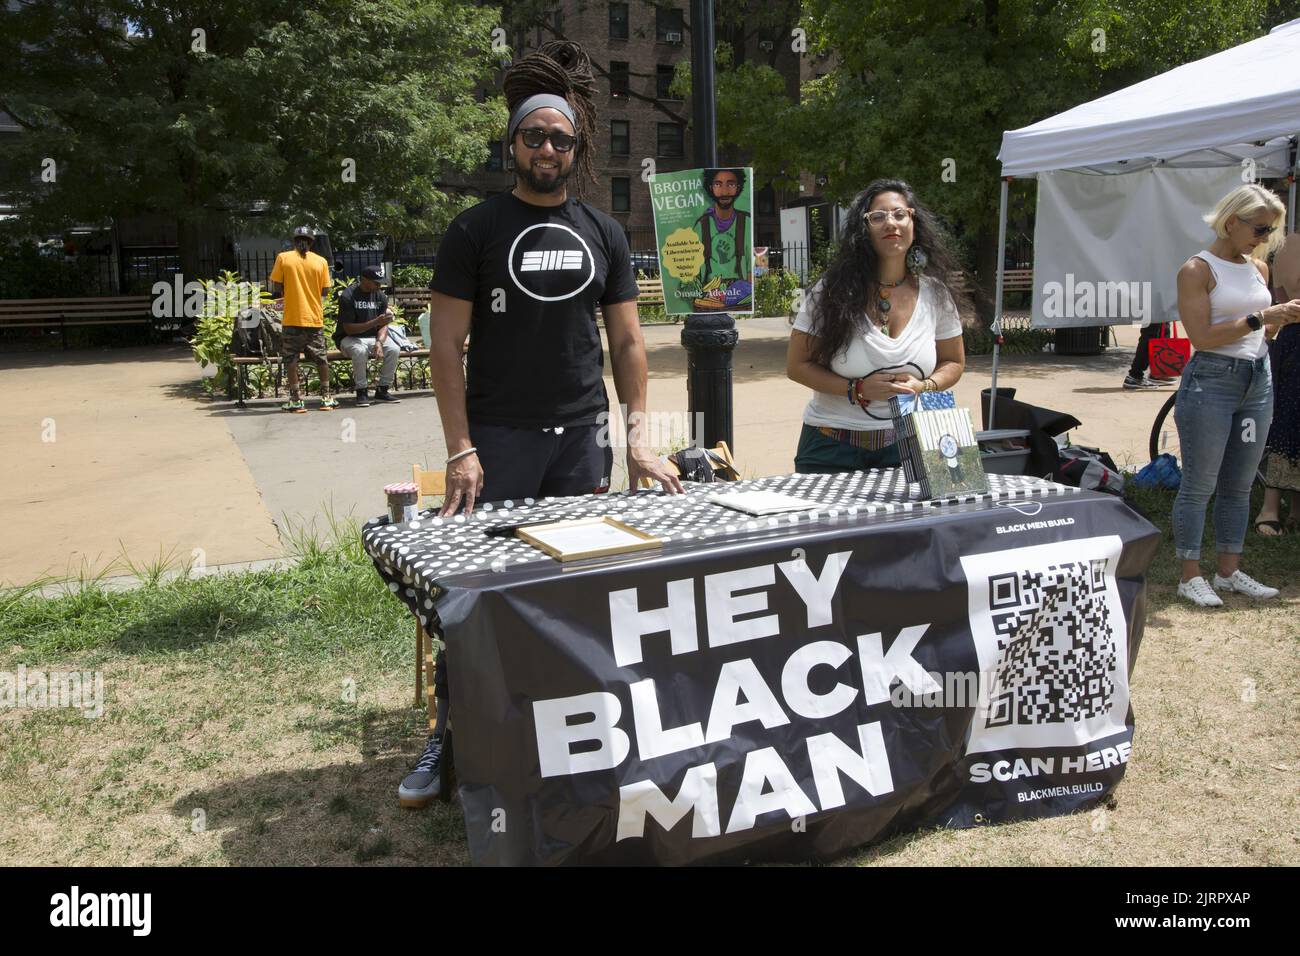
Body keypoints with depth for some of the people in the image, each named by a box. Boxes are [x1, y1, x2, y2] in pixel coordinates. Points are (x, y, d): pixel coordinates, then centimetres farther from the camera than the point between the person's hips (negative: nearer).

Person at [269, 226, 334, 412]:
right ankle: (326, 398, 14)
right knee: (321, 358, 11)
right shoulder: (321, 261, 2)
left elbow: (277, 289, -3)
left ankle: (296, 400, 5)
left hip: (292, 319, -2)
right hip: (315, 318, 2)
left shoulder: (283, 258, -2)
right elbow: (324, 292, 3)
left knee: (290, 358, 6)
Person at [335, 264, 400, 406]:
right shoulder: (347, 296, -16)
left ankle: (382, 391, -9)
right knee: (360, 351, -38)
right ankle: (362, 392, -21)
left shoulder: (380, 296, 1)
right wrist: (375, 322, -29)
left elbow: (383, 325, 0)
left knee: (394, 350, -22)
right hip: (349, 338, -5)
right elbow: (348, 329, -20)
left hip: (374, 337, 5)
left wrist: (379, 342, -22)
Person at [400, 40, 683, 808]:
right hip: (499, 439, -3)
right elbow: (446, 345, -3)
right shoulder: (476, 231, 1)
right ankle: (450, 736, 13)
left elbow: (627, 340, 11)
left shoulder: (604, 234, 10)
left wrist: (638, 432, 0)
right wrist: (461, 449, -11)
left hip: (583, 436, 3)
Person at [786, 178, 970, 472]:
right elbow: (797, 365, -5)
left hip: (907, 444, 2)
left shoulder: (935, 293, 0)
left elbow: (954, 362, 12)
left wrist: (923, 387, -10)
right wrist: (857, 390, -17)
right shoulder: (834, 290, -8)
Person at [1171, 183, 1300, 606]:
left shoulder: (1259, 268, 13)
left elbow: (1262, 330, 21)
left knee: (1239, 485, 11)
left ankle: (1229, 571, 21)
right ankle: (1190, 577, 6)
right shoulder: (1197, 269, -8)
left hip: (1257, 380, 7)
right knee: (1199, 485, -2)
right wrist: (1261, 318, -17)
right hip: (1211, 380, -7)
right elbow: (1202, 337, -16)